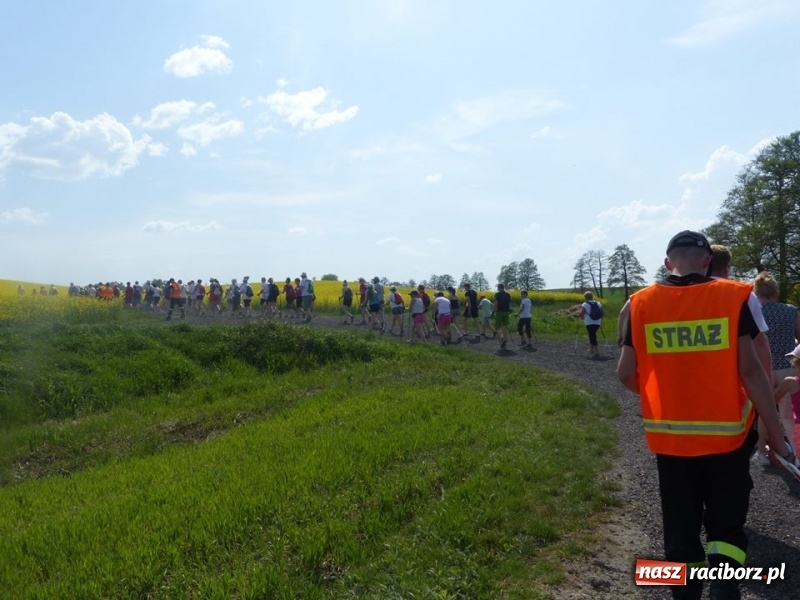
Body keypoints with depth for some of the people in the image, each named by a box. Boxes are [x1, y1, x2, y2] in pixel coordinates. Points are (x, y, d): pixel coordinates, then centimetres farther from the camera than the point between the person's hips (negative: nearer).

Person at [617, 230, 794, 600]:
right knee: (726, 525, 15)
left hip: (670, 437, 1)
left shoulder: (641, 303, -2)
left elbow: (626, 374, -2)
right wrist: (776, 435, -5)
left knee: (680, 529, 17)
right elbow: (749, 369, -11)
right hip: (726, 434, -1)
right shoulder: (734, 296, -6)